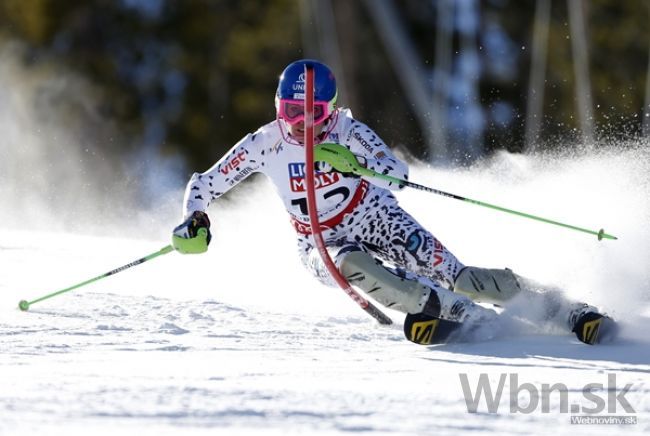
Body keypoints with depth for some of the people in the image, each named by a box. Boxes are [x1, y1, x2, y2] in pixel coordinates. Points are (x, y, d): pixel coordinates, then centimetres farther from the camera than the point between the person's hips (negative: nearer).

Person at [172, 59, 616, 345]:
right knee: (353, 265, -35)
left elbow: (398, 174, -30)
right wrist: (195, 221, -22)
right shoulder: (263, 145, -13)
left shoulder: (347, 132, -18)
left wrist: (355, 164, -47)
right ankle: (475, 320, -33)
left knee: (453, 274, -18)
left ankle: (568, 311, -8)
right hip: (322, 245, 1)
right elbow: (204, 184, -3)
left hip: (376, 220, -1)